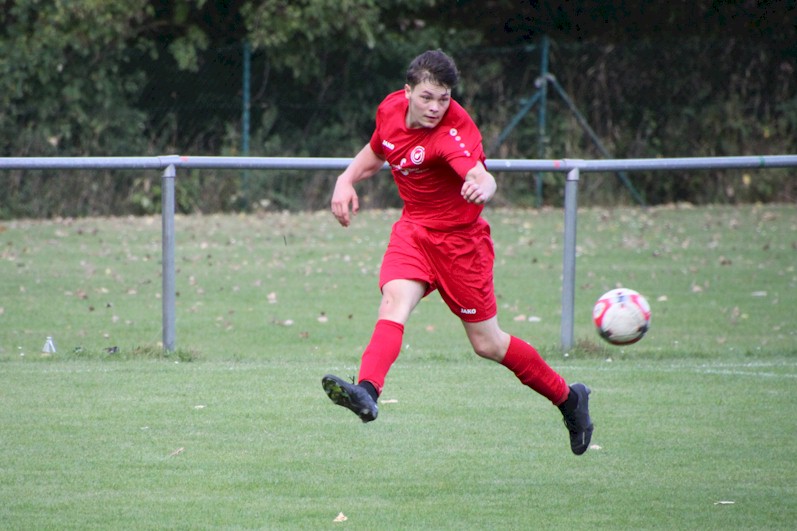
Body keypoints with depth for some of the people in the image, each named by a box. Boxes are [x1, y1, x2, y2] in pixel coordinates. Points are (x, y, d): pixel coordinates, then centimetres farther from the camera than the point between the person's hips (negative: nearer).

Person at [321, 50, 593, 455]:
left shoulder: (455, 130, -27)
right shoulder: (391, 109, -6)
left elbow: (481, 176, -47)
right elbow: (374, 154, 17)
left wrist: (482, 187, -70)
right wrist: (346, 181, -1)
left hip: (459, 236, -5)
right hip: (413, 228, 5)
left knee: (487, 343, 4)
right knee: (394, 300, -25)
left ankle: (567, 397, 25)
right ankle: (367, 392, -44)